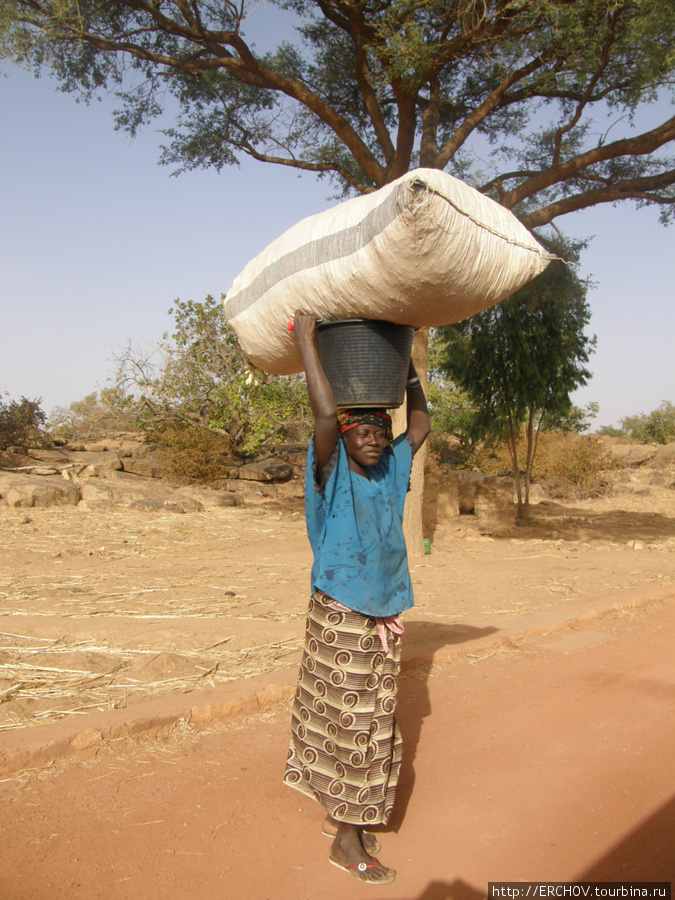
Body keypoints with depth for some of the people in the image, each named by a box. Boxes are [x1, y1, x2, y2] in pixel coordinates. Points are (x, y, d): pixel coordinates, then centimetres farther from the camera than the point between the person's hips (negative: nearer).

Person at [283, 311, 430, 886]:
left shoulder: (391, 468, 6)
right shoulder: (333, 473, -12)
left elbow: (421, 426, 17)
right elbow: (325, 412, -27)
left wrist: (408, 370, 14)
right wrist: (305, 339, -23)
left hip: (384, 618, 7)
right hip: (340, 619, -7)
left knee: (373, 723, 15)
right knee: (346, 722, 2)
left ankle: (342, 816, 32)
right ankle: (345, 839, 17)